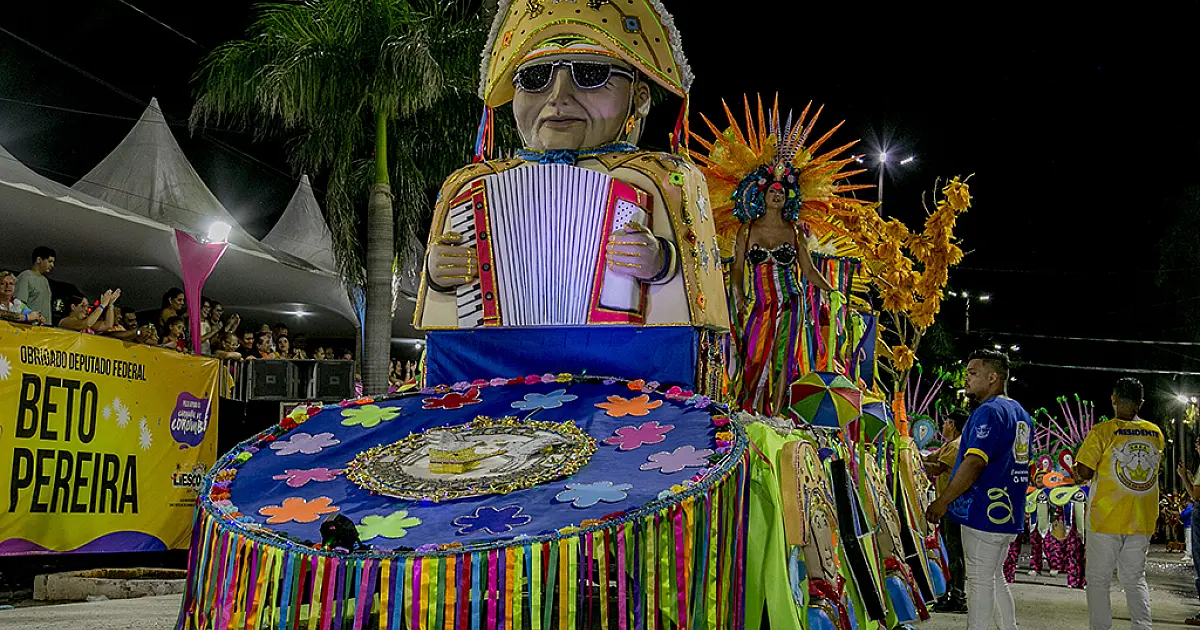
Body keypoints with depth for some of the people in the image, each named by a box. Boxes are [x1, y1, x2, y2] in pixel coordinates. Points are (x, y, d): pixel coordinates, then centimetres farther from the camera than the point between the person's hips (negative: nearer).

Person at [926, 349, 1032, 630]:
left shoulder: (988, 412, -16)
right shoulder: (1021, 413, 14)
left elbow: (974, 462, -24)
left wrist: (943, 501, -20)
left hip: (983, 512, -9)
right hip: (1010, 515, 10)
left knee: (979, 581, -4)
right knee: (994, 576, 20)